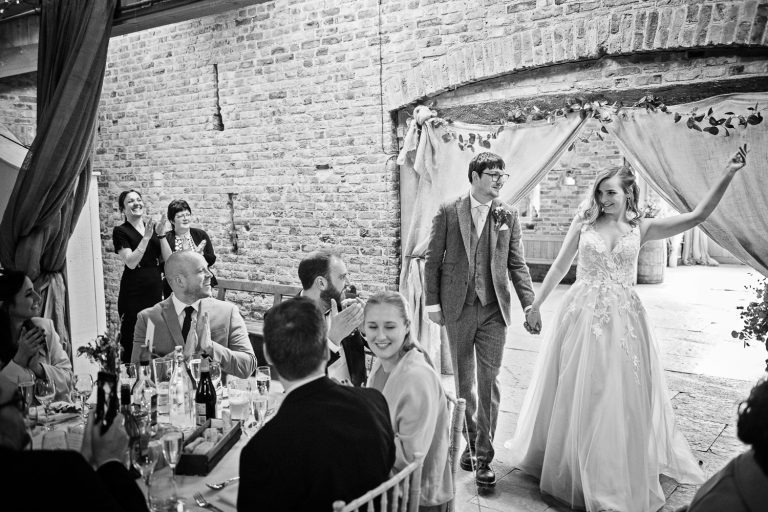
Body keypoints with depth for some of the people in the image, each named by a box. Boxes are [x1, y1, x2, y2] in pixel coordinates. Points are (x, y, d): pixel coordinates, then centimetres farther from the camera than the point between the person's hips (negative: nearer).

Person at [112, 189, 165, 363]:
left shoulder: (152, 227, 11)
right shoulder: (121, 231, -2)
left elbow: (166, 260, 5)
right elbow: (131, 262, -15)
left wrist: (161, 235, -6)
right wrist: (146, 237, -18)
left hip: (155, 289, 4)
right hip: (133, 292, -4)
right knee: (132, 338, -2)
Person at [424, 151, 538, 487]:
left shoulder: (508, 215, 4)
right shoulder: (448, 212, -1)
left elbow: (517, 265, 5)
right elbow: (433, 260, 0)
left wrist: (529, 305, -4)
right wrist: (432, 303, -3)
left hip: (494, 309, 1)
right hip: (458, 309, 0)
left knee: (489, 381, 1)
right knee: (463, 381, 12)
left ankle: (483, 456, 12)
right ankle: (471, 442, 32)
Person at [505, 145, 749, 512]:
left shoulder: (641, 228, 3)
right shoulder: (584, 223, 1)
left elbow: (698, 215, -2)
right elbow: (559, 267, 6)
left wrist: (728, 174, -10)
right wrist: (536, 304, 8)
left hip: (623, 319, 1)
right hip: (583, 316, -1)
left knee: (623, 396, 7)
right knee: (575, 394, 8)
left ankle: (619, 477, 26)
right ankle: (570, 468, 29)